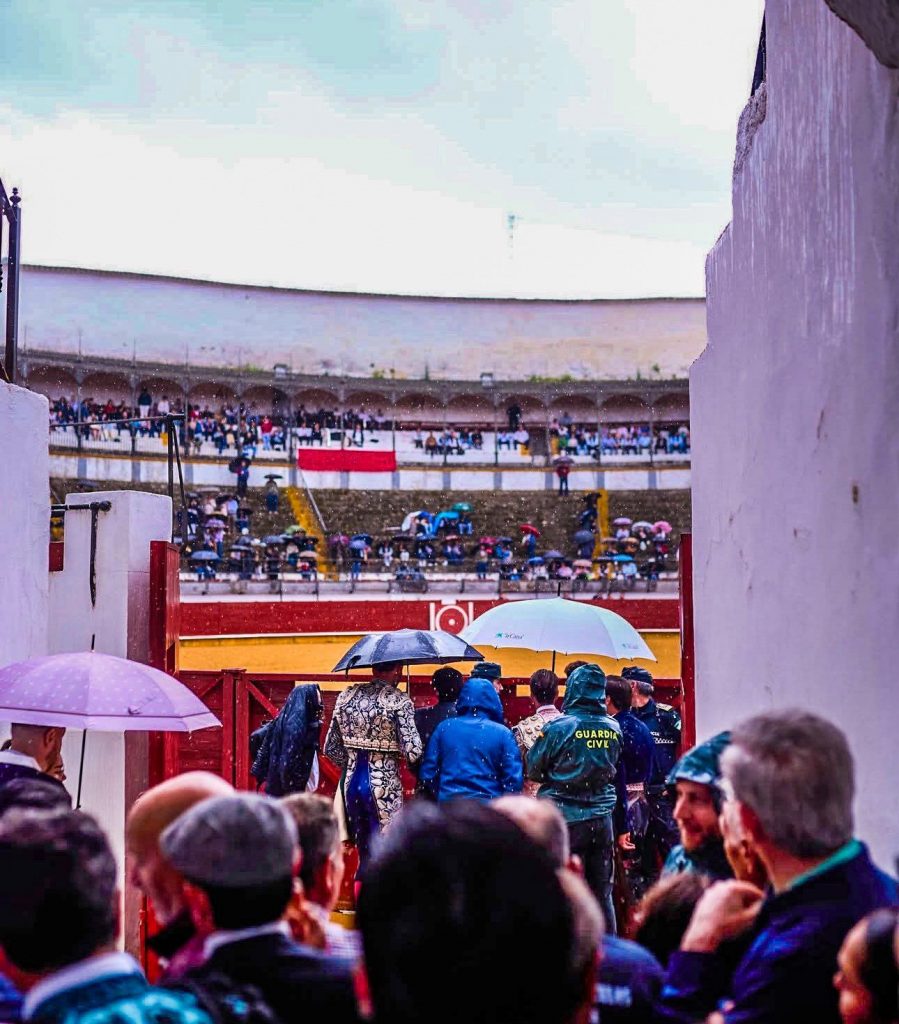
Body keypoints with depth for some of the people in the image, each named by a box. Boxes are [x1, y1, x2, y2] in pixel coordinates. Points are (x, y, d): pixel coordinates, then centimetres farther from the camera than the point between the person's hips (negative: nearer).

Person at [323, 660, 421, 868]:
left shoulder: (346, 696, 7)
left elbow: (331, 748, 11)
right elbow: (412, 753, -15)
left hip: (351, 781, 5)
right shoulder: (399, 701, -10)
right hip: (383, 783, -5)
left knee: (363, 854, 16)